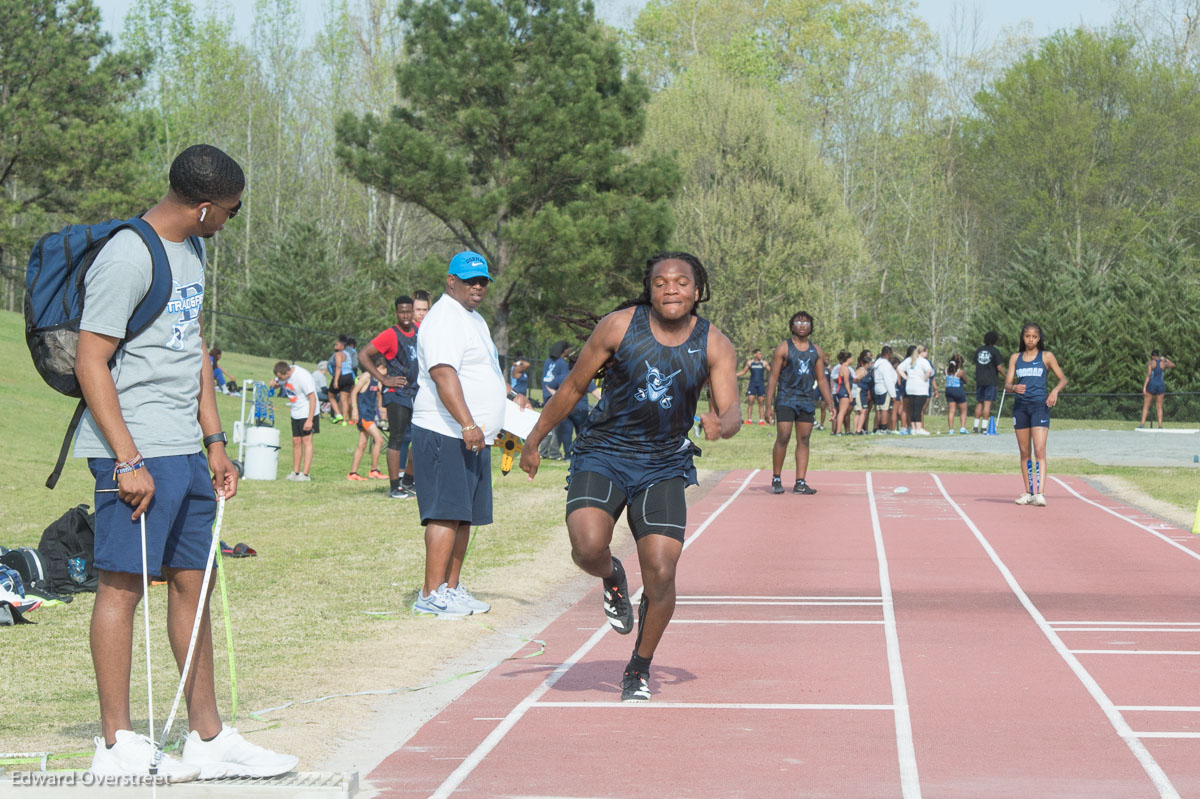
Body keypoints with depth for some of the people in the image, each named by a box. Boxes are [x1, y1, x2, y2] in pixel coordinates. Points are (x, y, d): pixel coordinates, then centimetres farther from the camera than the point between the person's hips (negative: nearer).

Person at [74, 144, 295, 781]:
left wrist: (214, 441, 18)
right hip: (137, 453, -9)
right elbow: (90, 363, -15)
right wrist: (128, 460, -19)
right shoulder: (127, 257, -14)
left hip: (185, 450, 9)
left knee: (192, 583, 11)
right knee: (122, 583, -3)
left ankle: (207, 738, 17)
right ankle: (117, 744, 3)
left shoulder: (192, 250, 16)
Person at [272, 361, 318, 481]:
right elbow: (277, 384, 17)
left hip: (307, 413, -8)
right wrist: (274, 384, -10)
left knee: (306, 440, -9)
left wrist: (310, 420, -25)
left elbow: (312, 398, -23)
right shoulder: (283, 374, -3)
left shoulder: (302, 377, -25)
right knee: (296, 441, 7)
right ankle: (295, 472, 12)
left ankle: (305, 474, -11)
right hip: (295, 414, 8)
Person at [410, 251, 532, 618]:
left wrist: (511, 394, 33)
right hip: (446, 434, -10)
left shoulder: (474, 319, 22)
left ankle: (452, 588, 18)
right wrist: (467, 424, -32)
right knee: (447, 513, -14)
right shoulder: (445, 319, -12)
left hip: (473, 438, 10)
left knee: (465, 515, 11)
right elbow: (443, 374, -25)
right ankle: (431, 595, -14)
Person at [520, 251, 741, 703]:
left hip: (664, 467, 1)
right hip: (603, 456, -1)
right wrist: (534, 441, 7)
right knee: (588, 547, -26)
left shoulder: (713, 345, -3)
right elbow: (573, 388, 3)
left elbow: (732, 412, -8)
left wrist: (720, 424, -33)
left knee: (661, 574, -9)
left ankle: (640, 669, 15)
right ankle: (612, 579, 13)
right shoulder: (619, 327, -7)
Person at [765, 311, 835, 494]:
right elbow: (773, 377, -3)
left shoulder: (816, 351, 13)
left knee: (804, 441, 1)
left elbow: (822, 380, 16)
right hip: (786, 399, -4)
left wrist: (831, 404, 7)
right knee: (783, 438, -10)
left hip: (807, 400, 4)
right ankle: (776, 479, 4)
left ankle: (800, 483, 2)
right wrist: (768, 406, -9)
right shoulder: (783, 348, -1)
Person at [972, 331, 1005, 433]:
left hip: (979, 381, 5)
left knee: (979, 403, 12)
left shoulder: (979, 350, 8)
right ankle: (984, 426, -7)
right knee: (987, 403, -4)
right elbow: (999, 367, -11)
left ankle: (976, 426, 11)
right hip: (991, 381, -5)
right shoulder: (995, 351, -9)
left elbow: (976, 364, 12)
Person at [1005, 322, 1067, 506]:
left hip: (1040, 405, -3)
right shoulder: (1015, 358, 12)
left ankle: (1040, 493, -20)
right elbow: (1007, 384, 7)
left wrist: (1055, 391, -13)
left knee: (1039, 451, -14)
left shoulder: (1046, 357, 5)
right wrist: (1013, 387, -17)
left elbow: (1063, 379, 8)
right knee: (1024, 452, 8)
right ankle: (1028, 493, 15)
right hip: (1020, 406, 3)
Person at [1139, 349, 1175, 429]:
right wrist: (1166, 359, 35)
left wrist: (1144, 387, -13)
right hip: (1161, 385, 3)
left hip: (1151, 385, -3)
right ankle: (1160, 425, 1)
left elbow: (1148, 376, -12)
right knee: (1159, 406, 9)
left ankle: (1142, 424, -8)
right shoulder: (1163, 363, 4)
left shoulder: (1151, 363, -5)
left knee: (1146, 405, 1)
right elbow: (1173, 365, 23)